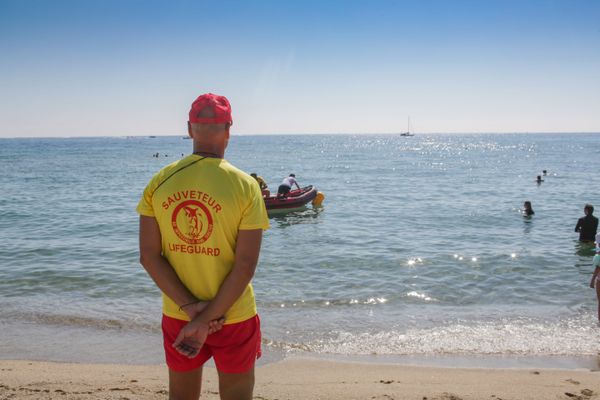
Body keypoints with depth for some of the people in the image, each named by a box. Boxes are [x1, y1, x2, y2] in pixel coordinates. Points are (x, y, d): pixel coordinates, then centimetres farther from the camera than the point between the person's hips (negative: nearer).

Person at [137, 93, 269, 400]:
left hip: (176, 315, 3)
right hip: (234, 317, -3)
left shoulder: (159, 182, -6)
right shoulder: (245, 185, -14)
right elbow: (246, 265, -18)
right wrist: (207, 320, -14)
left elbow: (148, 255, -8)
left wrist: (189, 307, -11)